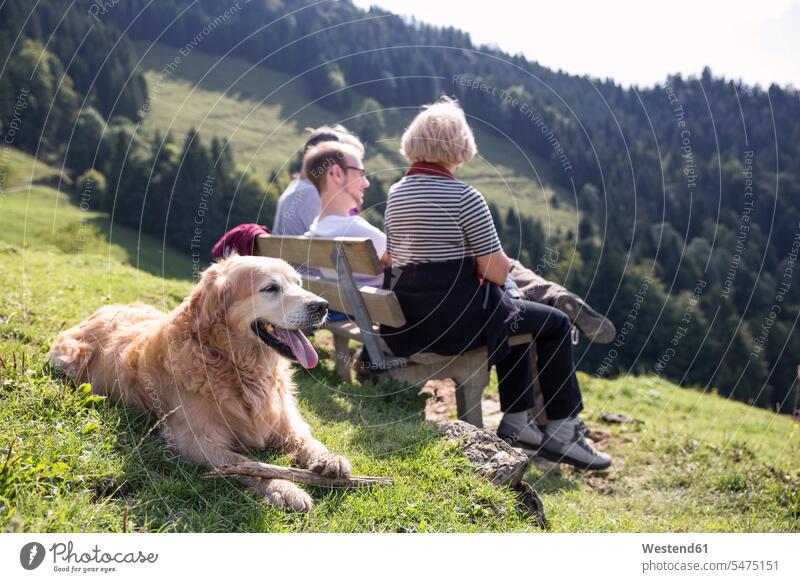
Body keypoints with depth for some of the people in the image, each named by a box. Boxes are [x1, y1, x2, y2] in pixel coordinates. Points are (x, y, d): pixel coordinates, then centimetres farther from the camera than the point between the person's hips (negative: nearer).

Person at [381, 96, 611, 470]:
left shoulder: (395, 193, 7)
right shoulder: (463, 197, -16)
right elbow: (496, 270, -16)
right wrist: (506, 266, 7)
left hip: (408, 321, 8)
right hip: (455, 318, -8)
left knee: (517, 316, 31)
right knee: (555, 324, 11)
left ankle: (516, 421, 30)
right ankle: (562, 432, 13)